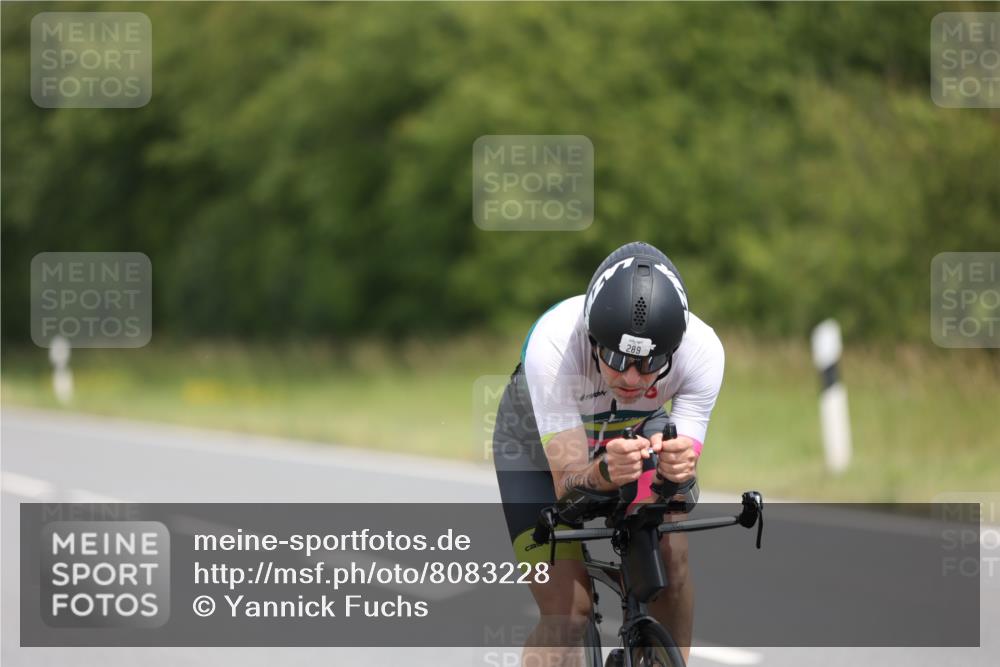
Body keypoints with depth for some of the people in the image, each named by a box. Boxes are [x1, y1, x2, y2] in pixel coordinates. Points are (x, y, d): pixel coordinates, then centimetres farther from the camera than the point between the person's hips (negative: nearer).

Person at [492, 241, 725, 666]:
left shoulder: (701, 349, -34)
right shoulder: (554, 343, -41)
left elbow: (686, 455, -32)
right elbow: (567, 483, -41)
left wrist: (677, 466, -56)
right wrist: (604, 472, -63)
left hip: (635, 427, 3)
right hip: (540, 439, -3)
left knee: (669, 555, -22)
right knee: (567, 612, -15)